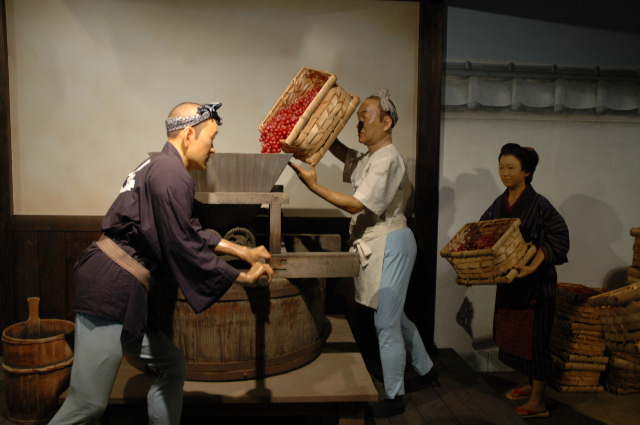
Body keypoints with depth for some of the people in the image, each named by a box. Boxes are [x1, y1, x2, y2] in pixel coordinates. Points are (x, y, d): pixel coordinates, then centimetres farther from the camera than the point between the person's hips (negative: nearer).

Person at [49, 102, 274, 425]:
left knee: (171, 367, 15)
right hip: (111, 290, -11)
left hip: (125, 293, 11)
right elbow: (186, 248, -17)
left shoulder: (160, 167, 16)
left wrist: (244, 251, 20)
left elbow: (192, 230, 21)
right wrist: (244, 277, -5)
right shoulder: (173, 175, -16)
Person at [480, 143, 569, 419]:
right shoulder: (499, 204, 6)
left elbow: (558, 238, -20)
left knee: (534, 337, 0)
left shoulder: (539, 205, -14)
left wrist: (534, 266, -30)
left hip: (535, 283, -7)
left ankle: (538, 402, 11)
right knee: (513, 334, 15)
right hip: (508, 281, 7)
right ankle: (532, 385, 34)